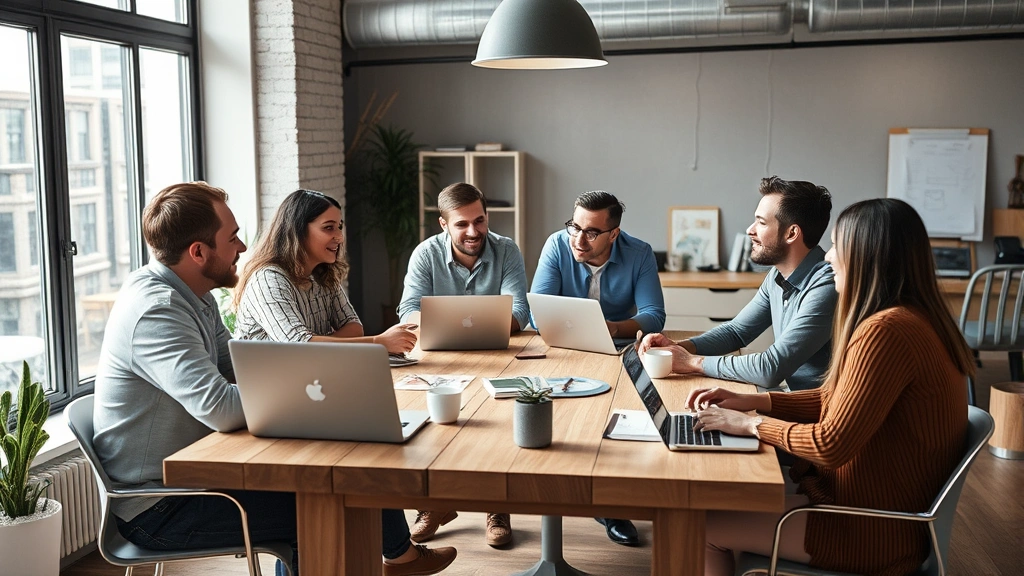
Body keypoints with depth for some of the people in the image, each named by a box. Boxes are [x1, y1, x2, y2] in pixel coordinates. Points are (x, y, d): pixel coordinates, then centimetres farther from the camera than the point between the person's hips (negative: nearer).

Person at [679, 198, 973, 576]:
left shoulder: (886, 331, -26)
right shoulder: (908, 318, 7)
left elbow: (832, 444, -26)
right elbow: (839, 400, 14)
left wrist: (751, 424, -11)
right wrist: (753, 401, 6)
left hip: (873, 531, -10)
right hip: (875, 504, 10)